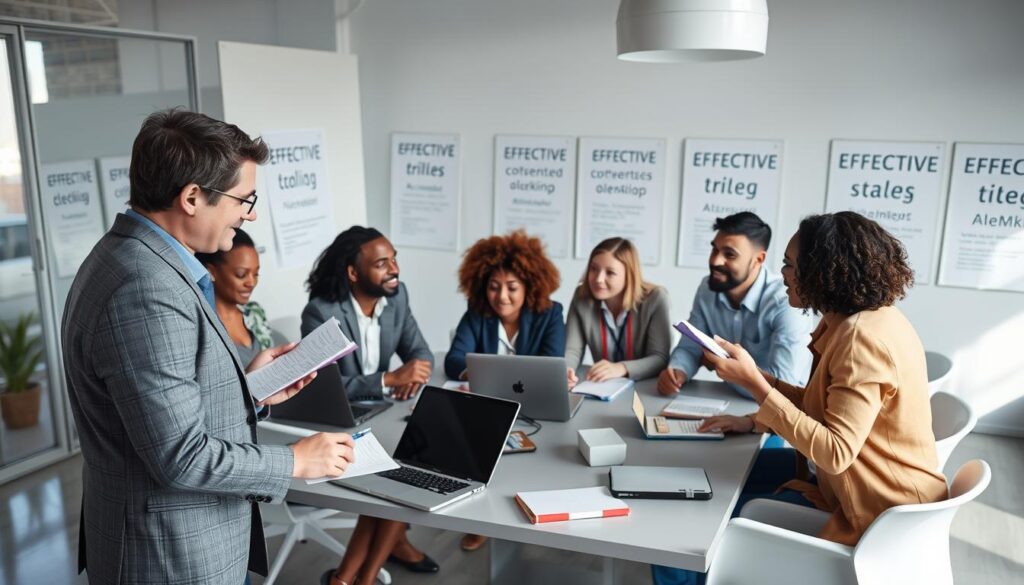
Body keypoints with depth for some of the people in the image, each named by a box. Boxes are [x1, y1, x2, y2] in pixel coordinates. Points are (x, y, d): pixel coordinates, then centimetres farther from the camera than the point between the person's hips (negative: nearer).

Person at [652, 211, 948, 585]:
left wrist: (754, 383, -31)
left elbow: (836, 452, -32)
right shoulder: (862, 318, 3)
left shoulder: (864, 339, -28)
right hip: (857, 480, 10)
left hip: (874, 511, -10)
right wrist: (756, 421, 0)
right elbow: (826, 405, 10)